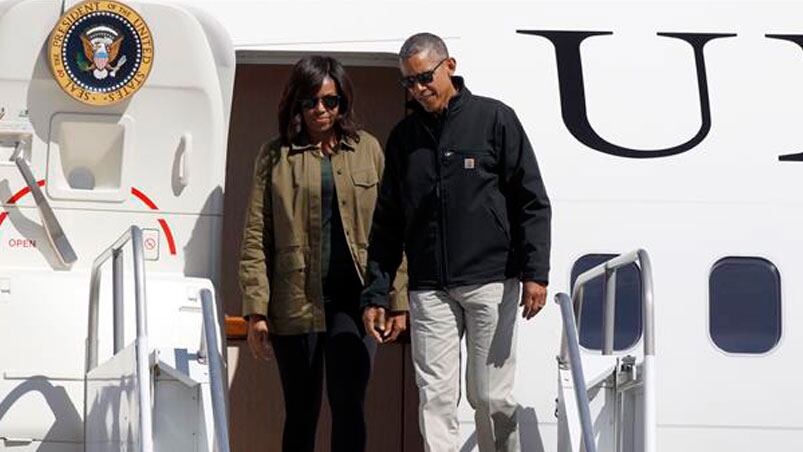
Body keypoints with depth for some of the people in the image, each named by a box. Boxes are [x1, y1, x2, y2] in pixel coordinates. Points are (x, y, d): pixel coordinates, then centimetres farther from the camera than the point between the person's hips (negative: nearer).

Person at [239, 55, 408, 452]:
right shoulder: (275, 156, 7)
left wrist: (397, 300, 3)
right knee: (301, 415, 7)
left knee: (347, 405, -10)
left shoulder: (367, 150, 9)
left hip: (353, 299, 0)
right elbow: (256, 238, 3)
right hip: (296, 303, 0)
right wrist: (256, 310, -4)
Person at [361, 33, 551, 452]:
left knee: (491, 397, 0)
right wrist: (376, 292, 10)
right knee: (434, 397, -3)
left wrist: (535, 272, -9)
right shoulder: (403, 137, 12)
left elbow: (532, 202, 0)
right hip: (429, 290, 3)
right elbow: (387, 222, 16)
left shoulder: (493, 118, 2)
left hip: (490, 282, -3)